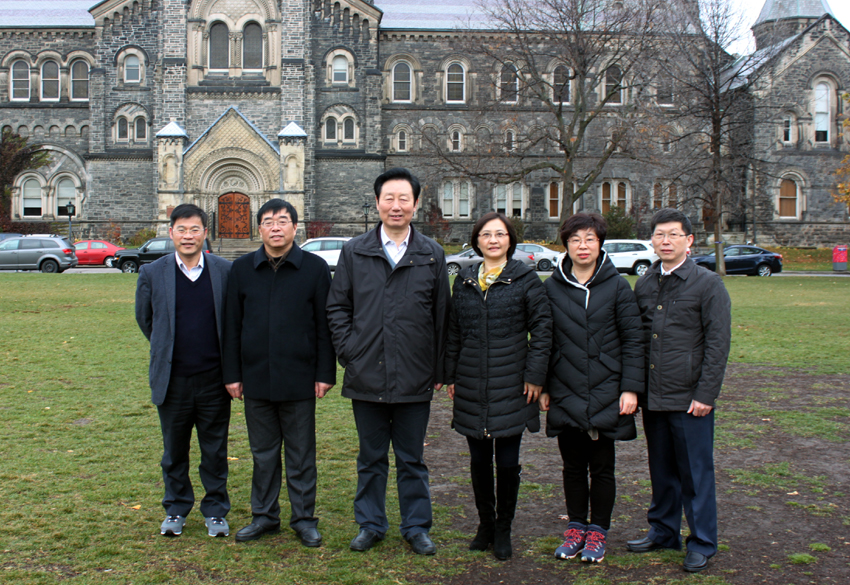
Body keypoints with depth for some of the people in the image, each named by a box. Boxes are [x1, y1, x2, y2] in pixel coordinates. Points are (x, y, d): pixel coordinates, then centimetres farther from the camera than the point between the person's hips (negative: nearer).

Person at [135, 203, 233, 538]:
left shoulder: (225, 271, -2)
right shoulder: (152, 274, 0)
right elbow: (144, 318, 14)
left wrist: (229, 365, 8)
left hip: (213, 379, 0)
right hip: (172, 379, 1)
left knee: (215, 452, 8)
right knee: (174, 451, 13)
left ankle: (215, 512, 24)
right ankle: (176, 510, 30)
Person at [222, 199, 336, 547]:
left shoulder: (315, 268, 0)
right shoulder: (242, 269, 6)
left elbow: (324, 326, 0)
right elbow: (232, 326, 8)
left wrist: (325, 374, -5)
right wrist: (232, 374, 4)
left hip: (299, 381, -2)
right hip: (255, 379, 2)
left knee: (301, 455, 7)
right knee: (263, 453, 13)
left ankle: (304, 519, 20)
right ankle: (264, 516, 27)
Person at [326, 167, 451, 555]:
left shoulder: (432, 255, 4)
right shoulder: (354, 252, 4)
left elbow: (441, 316, 5)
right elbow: (337, 307, 8)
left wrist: (438, 369, 4)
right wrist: (348, 350, -2)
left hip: (415, 379, 0)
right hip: (366, 377, 1)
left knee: (412, 460, 10)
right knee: (371, 458, 13)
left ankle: (416, 527, 24)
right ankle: (370, 524, 27)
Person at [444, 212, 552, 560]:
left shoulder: (526, 279, -1)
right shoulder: (464, 281, 10)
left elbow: (542, 328, -2)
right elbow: (453, 332, 15)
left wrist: (535, 375, -8)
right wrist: (450, 375, 11)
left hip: (511, 385, -3)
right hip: (471, 387, 3)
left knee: (507, 462, 3)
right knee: (479, 461, 10)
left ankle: (503, 531, 19)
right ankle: (485, 525, 27)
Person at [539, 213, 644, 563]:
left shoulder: (617, 287, -1)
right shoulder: (552, 288, 4)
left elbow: (633, 340, -1)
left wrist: (631, 388, -7)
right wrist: (542, 386, 5)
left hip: (606, 394, -1)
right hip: (565, 396, 2)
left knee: (602, 467, 7)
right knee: (573, 466, 11)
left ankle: (597, 531, 21)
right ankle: (576, 527, 25)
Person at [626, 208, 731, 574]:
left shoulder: (708, 284, -5)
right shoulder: (644, 285, 10)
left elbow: (718, 344, -8)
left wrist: (705, 394, -12)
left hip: (690, 399, -5)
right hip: (653, 396, 5)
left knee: (695, 473, 4)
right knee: (661, 470, 15)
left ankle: (702, 544, 16)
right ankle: (663, 531, 29)